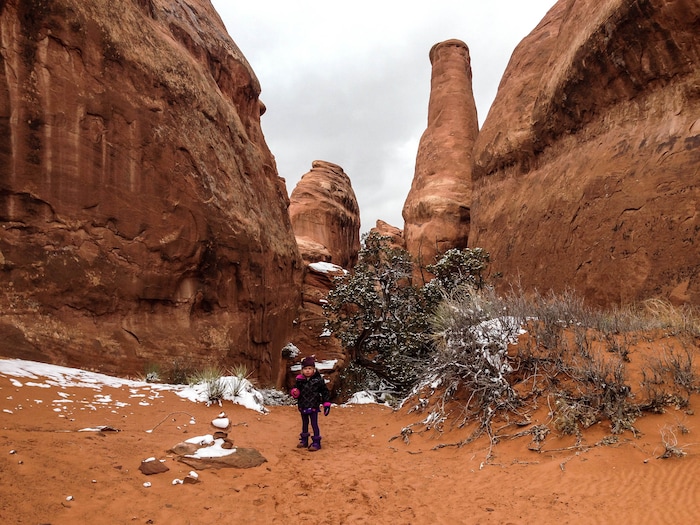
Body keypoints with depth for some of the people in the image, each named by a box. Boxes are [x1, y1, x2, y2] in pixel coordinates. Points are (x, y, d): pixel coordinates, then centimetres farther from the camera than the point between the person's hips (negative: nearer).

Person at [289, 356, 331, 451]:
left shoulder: (318, 380, -10)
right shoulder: (299, 380, -3)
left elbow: (325, 392, -6)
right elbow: (295, 389, 3)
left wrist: (326, 404, -8)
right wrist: (294, 392, -23)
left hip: (313, 407, -4)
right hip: (303, 407, 4)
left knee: (314, 424, 1)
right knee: (304, 424, 19)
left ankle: (316, 442, 10)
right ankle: (304, 440, 32)